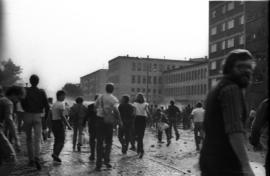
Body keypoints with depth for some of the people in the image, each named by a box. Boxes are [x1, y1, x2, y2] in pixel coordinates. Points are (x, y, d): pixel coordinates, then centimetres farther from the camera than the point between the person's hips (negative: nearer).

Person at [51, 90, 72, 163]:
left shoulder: (54, 104, 15)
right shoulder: (61, 104, -11)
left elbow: (52, 115, 16)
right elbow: (62, 116, -19)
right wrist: (68, 125, -19)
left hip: (53, 122, 9)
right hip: (59, 122, -9)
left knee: (57, 140, 14)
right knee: (61, 141, -7)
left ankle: (55, 157, 14)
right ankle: (55, 154, -20)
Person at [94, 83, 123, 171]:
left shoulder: (100, 97, 7)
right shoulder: (114, 99, -5)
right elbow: (115, 110, -19)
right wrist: (120, 120, -13)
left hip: (99, 119, 3)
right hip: (108, 121, -3)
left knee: (99, 142, 7)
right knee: (108, 142, 13)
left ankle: (98, 164, 5)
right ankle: (106, 160, 3)